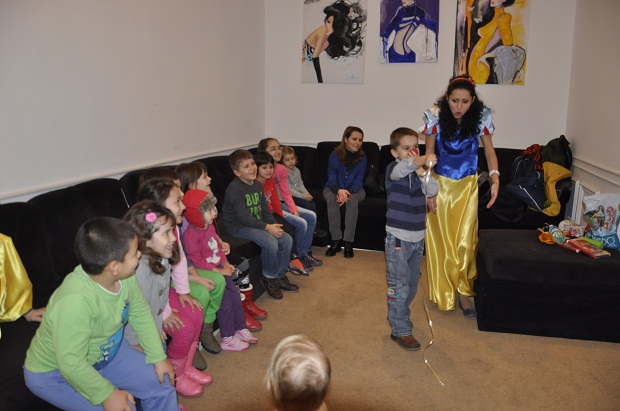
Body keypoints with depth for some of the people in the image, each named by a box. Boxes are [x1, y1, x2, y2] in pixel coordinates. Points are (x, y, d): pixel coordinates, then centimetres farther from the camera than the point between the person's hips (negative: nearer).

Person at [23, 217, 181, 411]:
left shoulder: (125, 276, -20)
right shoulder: (76, 300, -40)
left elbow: (141, 313, -3)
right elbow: (71, 363, -34)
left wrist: (159, 357, -1)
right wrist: (106, 395, -24)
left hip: (107, 351, 6)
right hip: (53, 372, -6)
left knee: (161, 381, 2)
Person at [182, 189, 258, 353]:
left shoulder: (210, 226, 6)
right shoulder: (190, 234, -22)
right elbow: (196, 260, -23)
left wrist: (226, 263, 3)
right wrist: (218, 270, -21)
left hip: (220, 269, 9)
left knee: (235, 295, 10)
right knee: (225, 301, -8)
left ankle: (240, 329, 27)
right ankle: (227, 339, 8)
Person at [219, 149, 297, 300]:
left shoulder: (257, 186, 9)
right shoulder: (234, 189, -18)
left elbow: (264, 210, 11)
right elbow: (243, 217, -24)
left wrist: (274, 226, -7)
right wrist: (267, 227, -25)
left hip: (256, 224, 9)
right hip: (238, 226, -8)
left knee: (286, 239, -4)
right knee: (270, 243, -28)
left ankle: (280, 276, 12)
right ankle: (269, 278, -4)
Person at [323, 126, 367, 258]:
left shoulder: (362, 158, -7)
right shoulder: (335, 155, -10)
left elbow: (358, 181, -9)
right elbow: (332, 179, -11)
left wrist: (348, 192, -30)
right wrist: (339, 190, -34)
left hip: (354, 189, 0)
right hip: (334, 188, 0)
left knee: (352, 199, -34)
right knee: (331, 198, -35)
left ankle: (348, 243, -30)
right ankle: (336, 241, -29)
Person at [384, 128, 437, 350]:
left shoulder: (419, 172, 8)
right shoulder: (393, 169, -10)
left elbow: (433, 191, -6)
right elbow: (403, 168, -35)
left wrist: (422, 170, -18)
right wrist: (422, 160, -53)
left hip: (418, 236, 7)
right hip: (398, 237, -7)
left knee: (412, 284, 18)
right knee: (399, 286, -2)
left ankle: (398, 317, 38)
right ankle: (400, 331, 10)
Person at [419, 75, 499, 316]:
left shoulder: (481, 117, -10)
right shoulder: (436, 117, -13)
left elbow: (489, 150, -1)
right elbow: (429, 155, -7)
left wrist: (495, 178, -18)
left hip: (467, 186, 1)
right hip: (441, 184, 0)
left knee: (465, 240, -2)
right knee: (441, 239, 8)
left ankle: (463, 291, 13)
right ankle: (443, 292, 23)